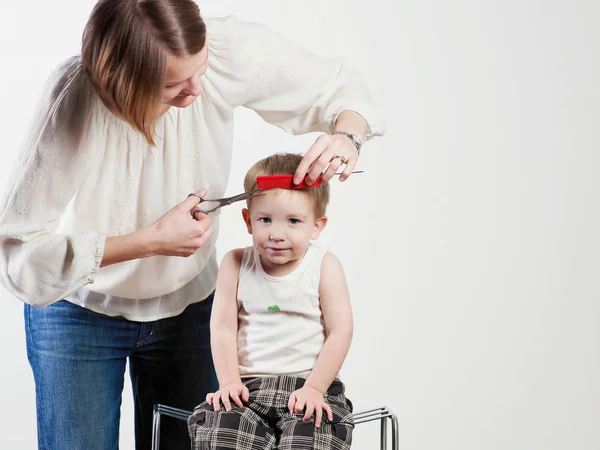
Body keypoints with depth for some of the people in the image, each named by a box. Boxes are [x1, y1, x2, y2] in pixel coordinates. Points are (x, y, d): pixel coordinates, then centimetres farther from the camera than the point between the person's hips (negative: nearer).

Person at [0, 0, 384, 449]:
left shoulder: (226, 47, -23)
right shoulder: (72, 104, -32)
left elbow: (338, 87, -7)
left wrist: (348, 136, -29)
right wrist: (150, 241, -31)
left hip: (187, 303, 3)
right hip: (81, 310, -2)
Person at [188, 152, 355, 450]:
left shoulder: (324, 266, -1)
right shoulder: (235, 264, 4)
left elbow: (340, 331, -4)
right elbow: (222, 327, 1)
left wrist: (314, 388, -12)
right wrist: (229, 381, -11)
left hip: (309, 385, -1)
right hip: (248, 386, 2)